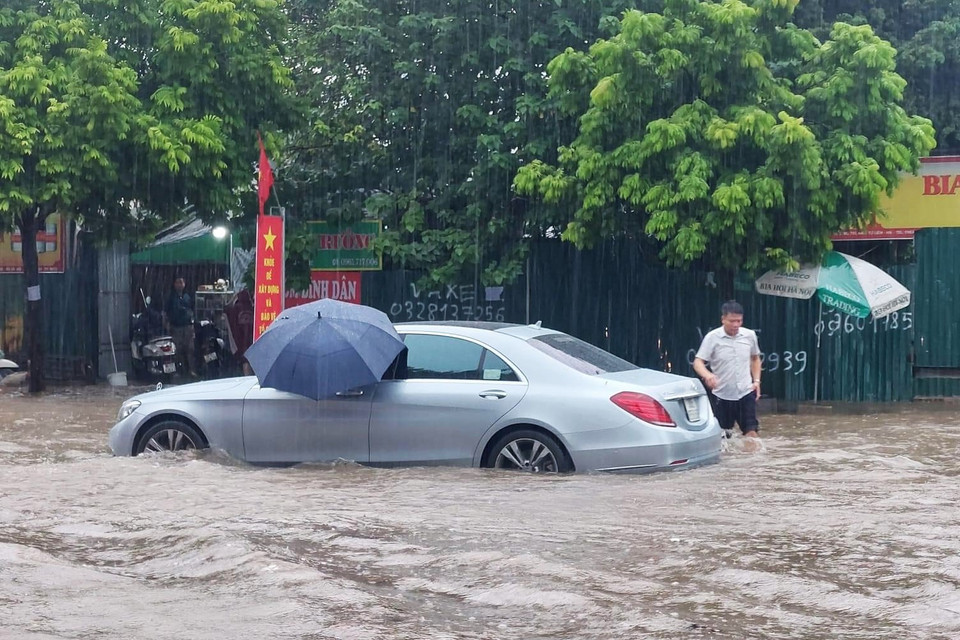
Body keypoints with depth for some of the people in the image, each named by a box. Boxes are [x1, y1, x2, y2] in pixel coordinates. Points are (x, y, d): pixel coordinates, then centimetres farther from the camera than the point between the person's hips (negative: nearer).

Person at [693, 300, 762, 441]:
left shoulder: (749, 335, 0)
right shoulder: (712, 337, -10)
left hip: (745, 393, 2)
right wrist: (707, 374, -35)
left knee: (751, 432, -5)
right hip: (722, 395, -2)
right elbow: (698, 362, -14)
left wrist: (756, 380, 6)